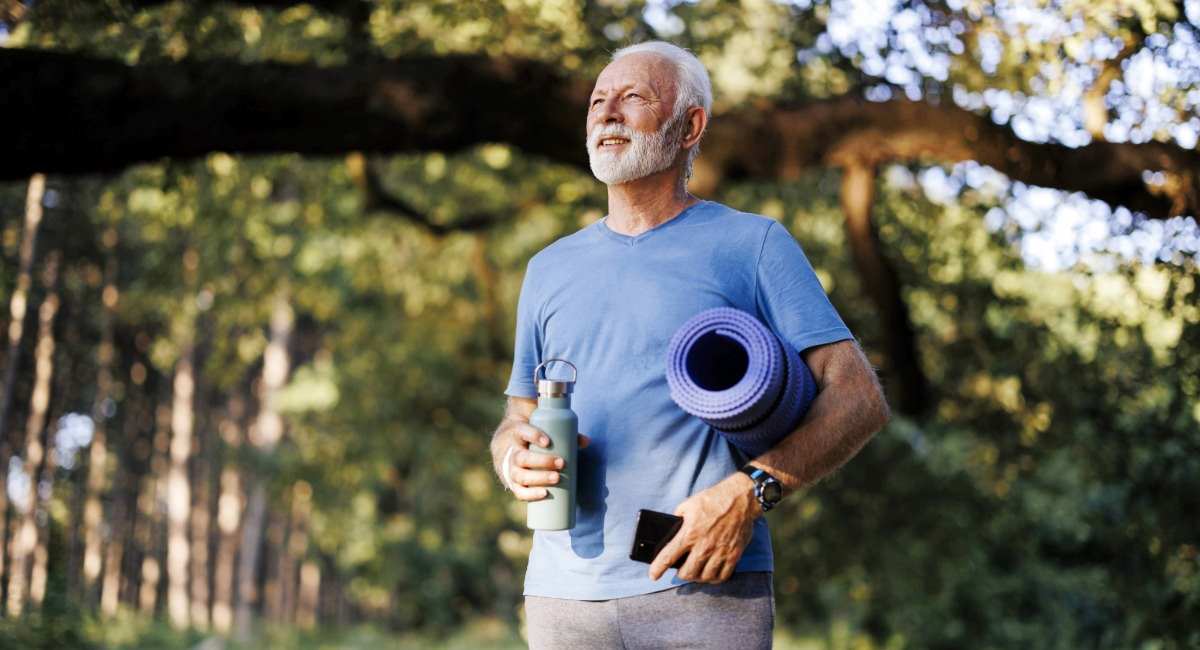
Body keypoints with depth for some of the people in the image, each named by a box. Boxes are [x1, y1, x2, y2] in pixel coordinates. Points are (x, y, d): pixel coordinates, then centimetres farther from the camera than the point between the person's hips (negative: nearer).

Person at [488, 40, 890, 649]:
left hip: (708, 585, -4)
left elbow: (860, 400, -3)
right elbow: (518, 420, 23)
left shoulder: (752, 244, 5)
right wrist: (514, 459, -2)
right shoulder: (551, 268, 18)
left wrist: (750, 492, -17)